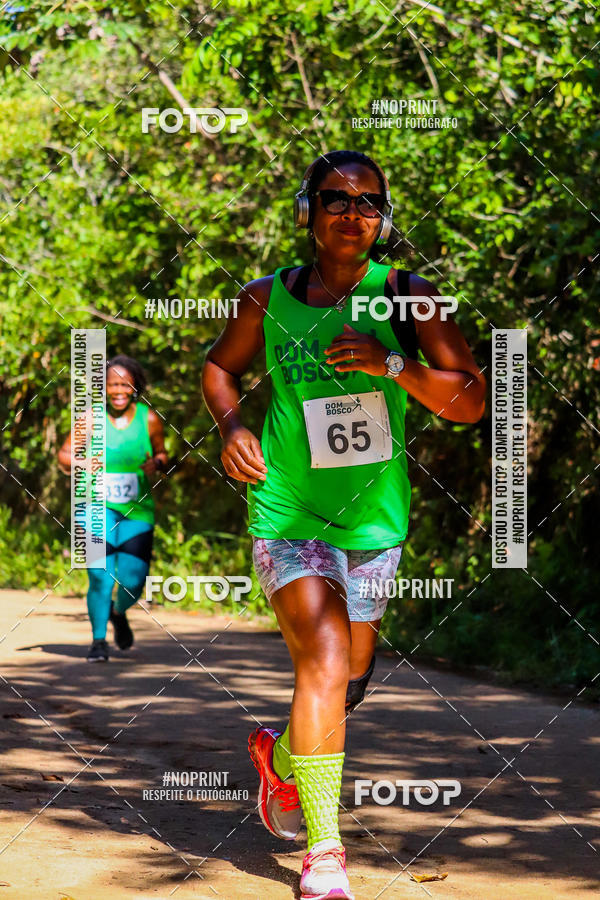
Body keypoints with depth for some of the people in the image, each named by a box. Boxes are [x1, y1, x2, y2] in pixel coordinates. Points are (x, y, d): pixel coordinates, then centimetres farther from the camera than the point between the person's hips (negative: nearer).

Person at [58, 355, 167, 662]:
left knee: (133, 581, -4)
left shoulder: (149, 419, 0)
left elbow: (162, 454, 14)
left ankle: (119, 612, 32)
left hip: (137, 510, 1)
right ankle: (98, 640, 6)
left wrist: (157, 464, -9)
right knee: (100, 577, -14)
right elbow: (64, 453, 6)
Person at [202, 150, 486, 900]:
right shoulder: (267, 300, -1)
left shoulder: (407, 297, -3)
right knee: (323, 661, -21)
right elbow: (219, 367, 18)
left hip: (374, 519, 3)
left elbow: (471, 401, -7)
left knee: (349, 682, 16)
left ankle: (280, 757, 49)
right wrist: (232, 426, -2)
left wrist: (394, 366, -22)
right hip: (288, 511, -2)